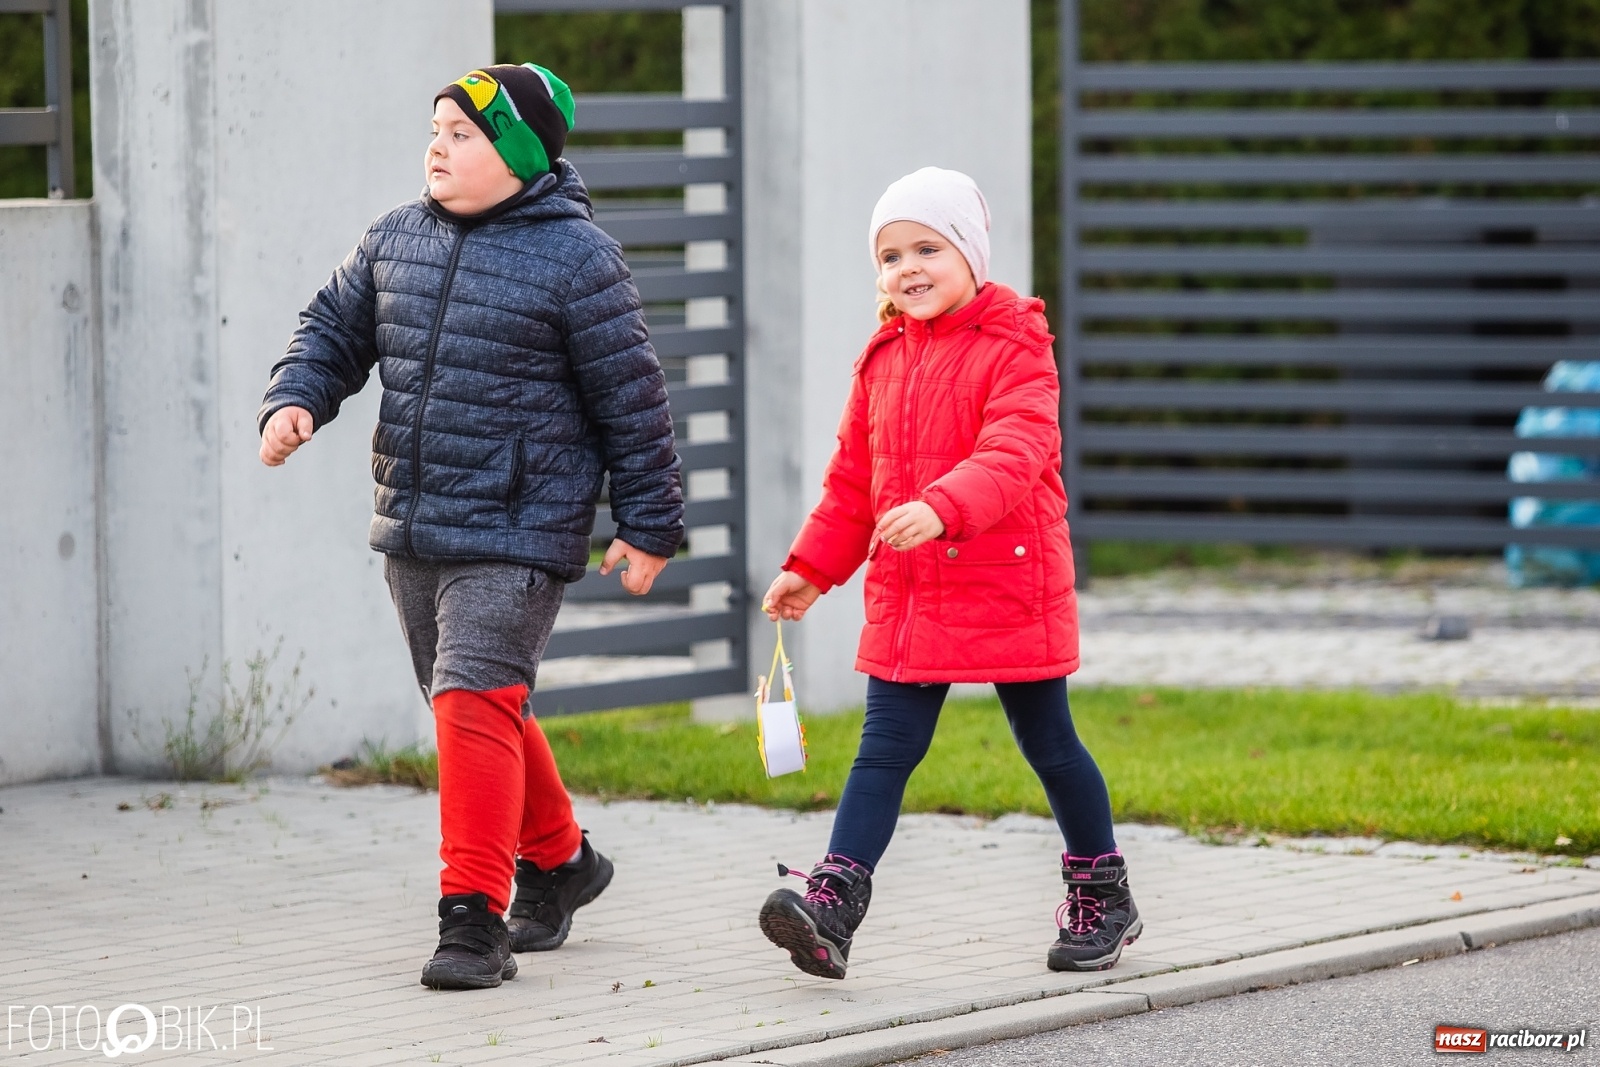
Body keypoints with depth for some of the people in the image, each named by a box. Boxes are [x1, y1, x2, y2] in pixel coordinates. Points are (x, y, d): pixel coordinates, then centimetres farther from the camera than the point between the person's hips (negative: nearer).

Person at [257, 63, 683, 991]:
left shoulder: (577, 260, -10)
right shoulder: (396, 241, 8)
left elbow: (632, 401, -6)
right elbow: (335, 330, 17)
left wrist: (650, 525, -2)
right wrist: (295, 401, -5)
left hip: (515, 538, -7)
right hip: (413, 532, 7)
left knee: (475, 702, -18)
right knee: (474, 710, 17)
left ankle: (475, 918, -15)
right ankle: (558, 861, 38)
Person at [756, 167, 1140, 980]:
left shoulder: (1013, 350, -11)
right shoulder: (883, 361, 10)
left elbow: (1013, 456, -26)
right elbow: (853, 479, 19)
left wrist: (942, 508, -42)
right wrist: (813, 567, 14)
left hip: (1009, 589, -5)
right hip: (905, 599, 5)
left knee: (1047, 743, 8)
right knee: (884, 750, -2)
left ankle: (1102, 898, 24)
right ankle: (832, 906, -12)